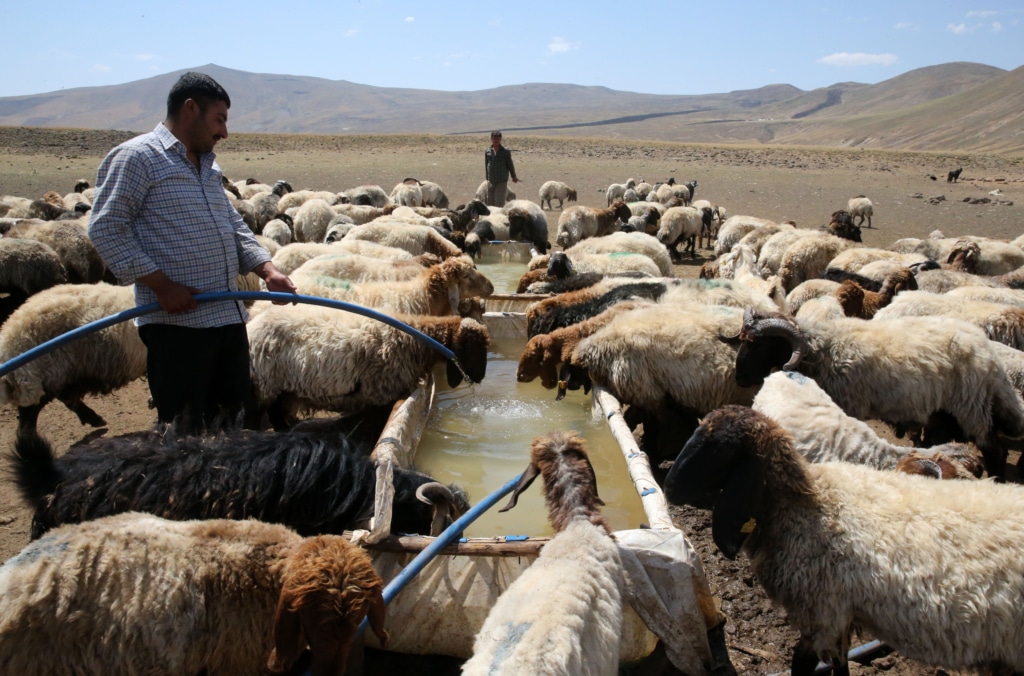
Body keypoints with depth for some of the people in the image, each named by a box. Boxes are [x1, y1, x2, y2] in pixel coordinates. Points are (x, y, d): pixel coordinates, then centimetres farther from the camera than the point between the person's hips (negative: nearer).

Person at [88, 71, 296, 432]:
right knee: (183, 433, -1)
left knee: (231, 420, 15)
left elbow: (234, 226, 21)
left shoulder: (207, 166, 18)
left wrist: (268, 270, 4)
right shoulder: (137, 156, -8)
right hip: (177, 322, -8)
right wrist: (162, 285, -18)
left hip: (229, 317, 8)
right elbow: (106, 228, -13)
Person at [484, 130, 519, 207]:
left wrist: (514, 177, 15)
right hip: (491, 182, 4)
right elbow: (486, 165, 13)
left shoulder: (505, 151, -3)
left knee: (499, 203, -10)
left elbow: (510, 165, 6)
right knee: (490, 202, 8)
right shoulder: (487, 151, 5)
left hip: (502, 181, -4)